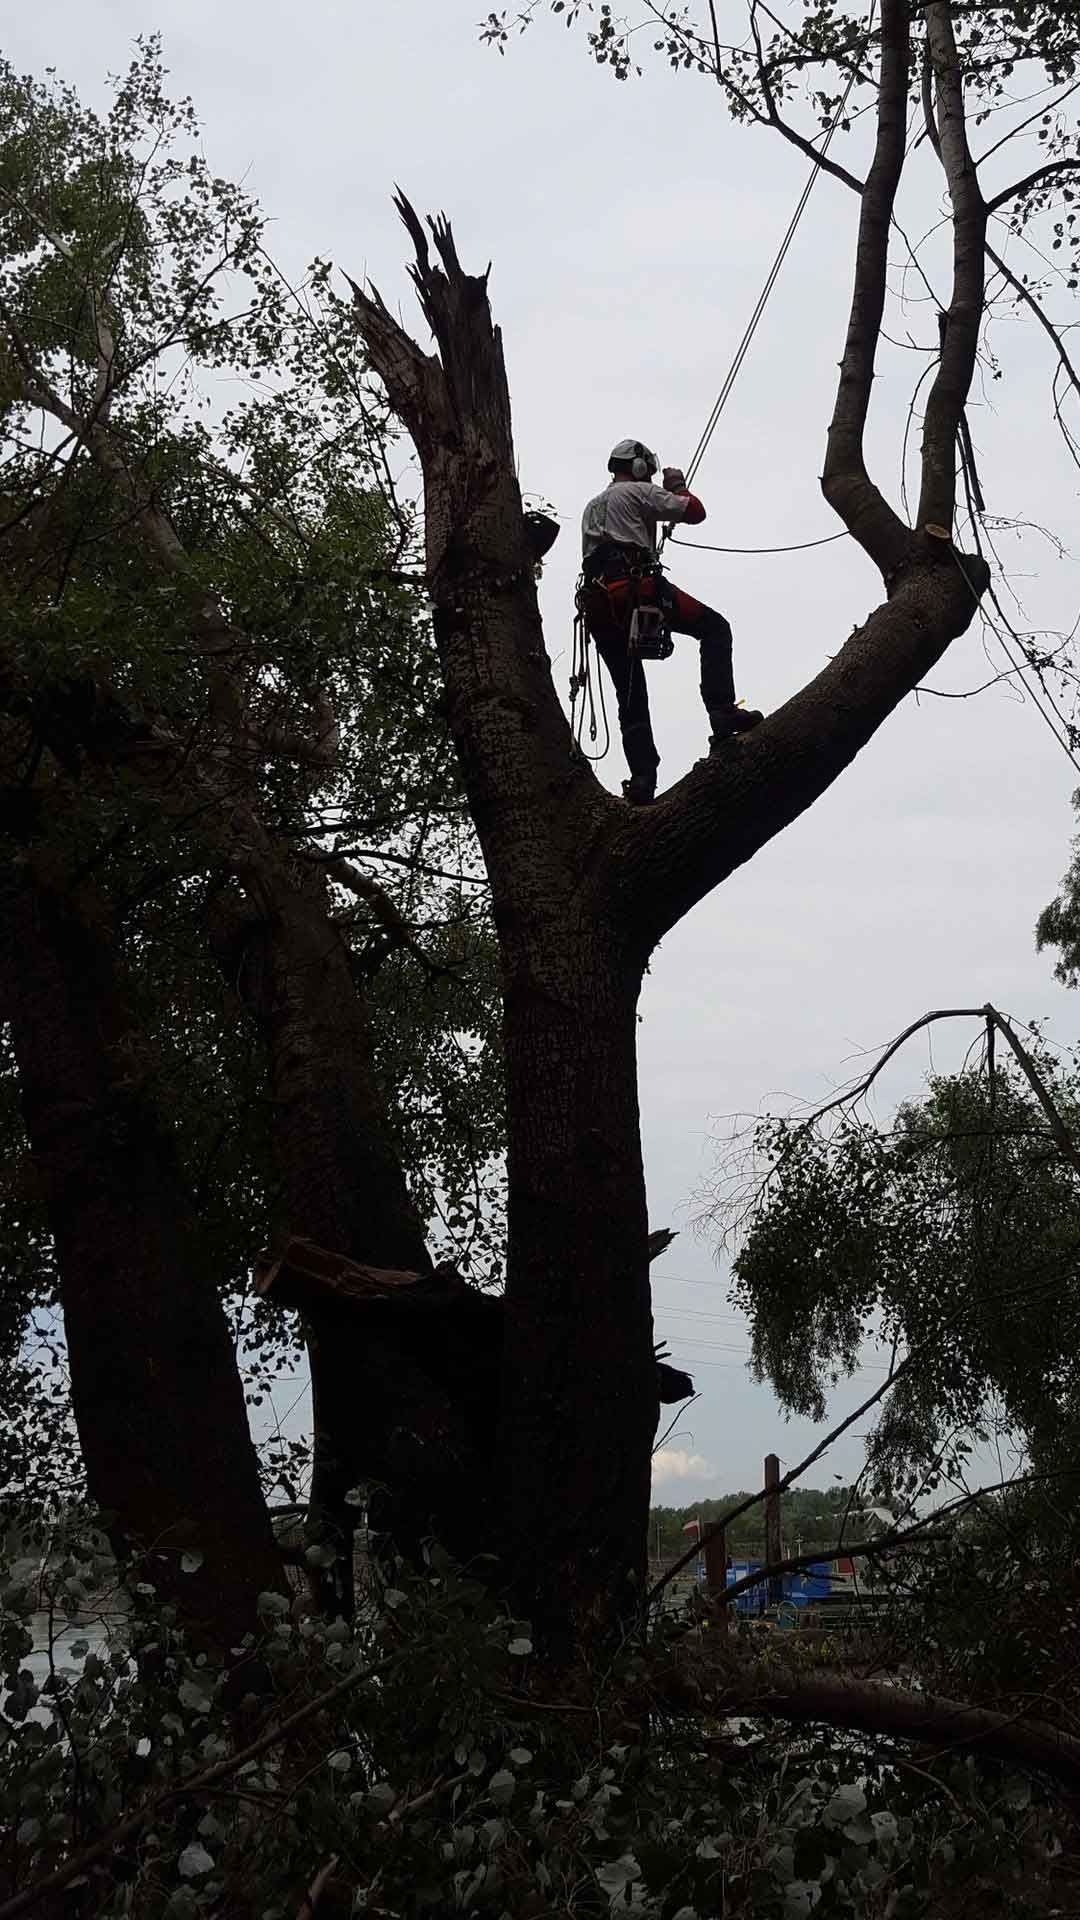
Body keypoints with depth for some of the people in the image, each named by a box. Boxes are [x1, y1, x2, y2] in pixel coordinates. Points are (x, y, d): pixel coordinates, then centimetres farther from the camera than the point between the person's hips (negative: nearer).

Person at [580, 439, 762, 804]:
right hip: (638, 588, -7)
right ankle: (722, 711, -15)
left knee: (630, 697, 5)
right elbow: (695, 512, 6)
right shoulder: (638, 492, 11)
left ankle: (642, 780, -9)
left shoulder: (591, 507, 34)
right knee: (714, 627, 4)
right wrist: (678, 485, 23)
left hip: (598, 605, 7)